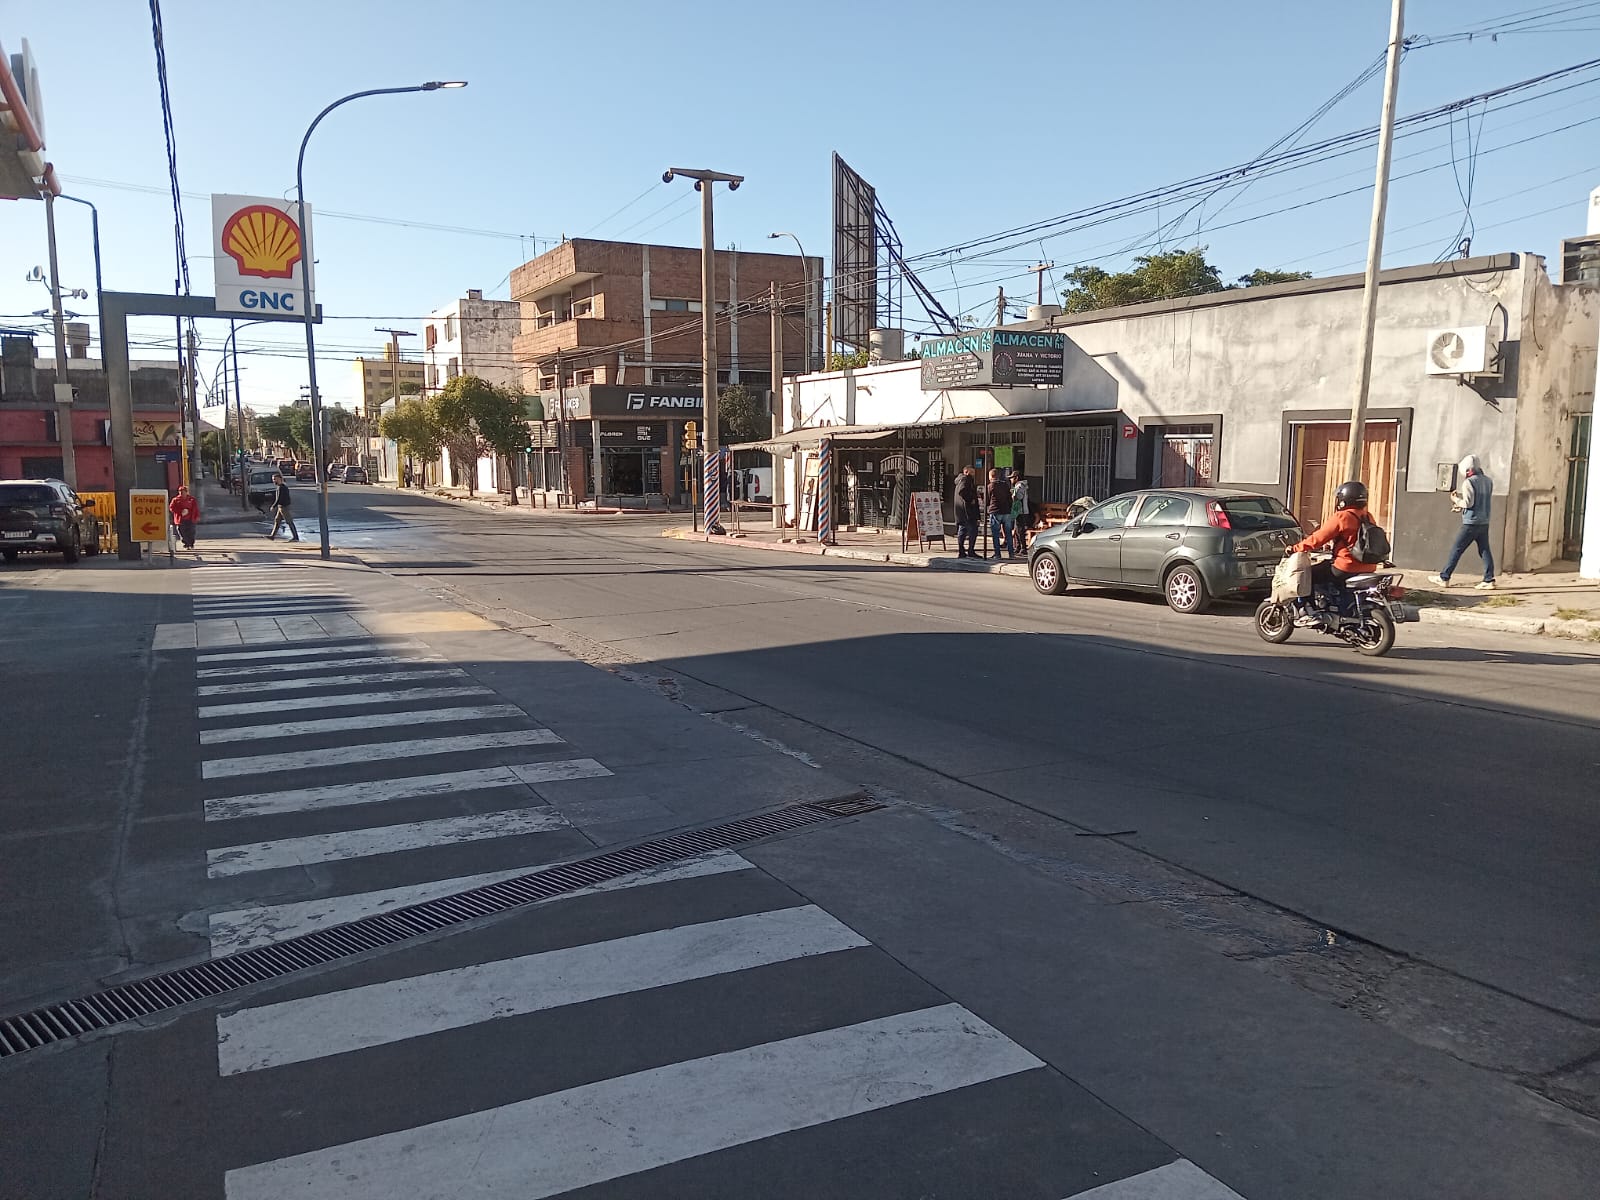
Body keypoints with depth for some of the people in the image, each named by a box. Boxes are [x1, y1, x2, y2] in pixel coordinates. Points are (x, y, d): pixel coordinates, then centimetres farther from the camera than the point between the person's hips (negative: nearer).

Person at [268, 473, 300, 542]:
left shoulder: (281, 487, -18)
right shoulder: (284, 486, 13)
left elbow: (279, 499, -21)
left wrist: (273, 506, -13)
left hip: (284, 507, -10)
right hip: (281, 507, 10)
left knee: (289, 522, -6)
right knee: (277, 521, 12)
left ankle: (296, 537, -4)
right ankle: (272, 536, 16)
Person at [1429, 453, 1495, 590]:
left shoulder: (1468, 482, -12)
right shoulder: (1488, 481, 10)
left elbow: (1468, 502, -18)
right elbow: (1481, 501, 17)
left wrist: (1456, 500, -1)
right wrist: (1461, 507, 18)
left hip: (1471, 523, -7)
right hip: (1484, 522, 7)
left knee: (1456, 550, 0)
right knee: (1484, 551, 7)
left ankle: (1444, 578, 4)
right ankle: (1489, 580, 4)